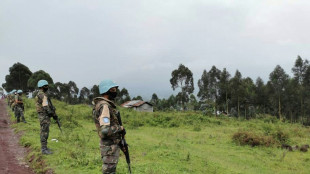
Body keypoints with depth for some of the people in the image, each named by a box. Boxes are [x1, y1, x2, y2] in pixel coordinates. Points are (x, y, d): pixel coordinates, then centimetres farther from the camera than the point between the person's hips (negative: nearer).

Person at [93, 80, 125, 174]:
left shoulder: (108, 104, 11)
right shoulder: (104, 106, -21)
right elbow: (105, 130, -30)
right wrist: (120, 128, -16)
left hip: (113, 144, 10)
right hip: (110, 145, -10)